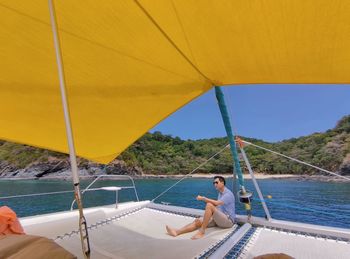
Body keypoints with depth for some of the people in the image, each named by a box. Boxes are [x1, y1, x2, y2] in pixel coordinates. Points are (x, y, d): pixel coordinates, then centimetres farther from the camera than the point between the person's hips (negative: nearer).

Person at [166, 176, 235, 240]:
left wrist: (203, 198, -21)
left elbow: (216, 203, -29)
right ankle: (177, 232, -24)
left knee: (209, 205, -31)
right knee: (198, 221, -13)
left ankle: (201, 231, -27)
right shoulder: (220, 193, 16)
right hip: (219, 219, 8)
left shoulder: (228, 194, -13)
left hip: (228, 220, -8)